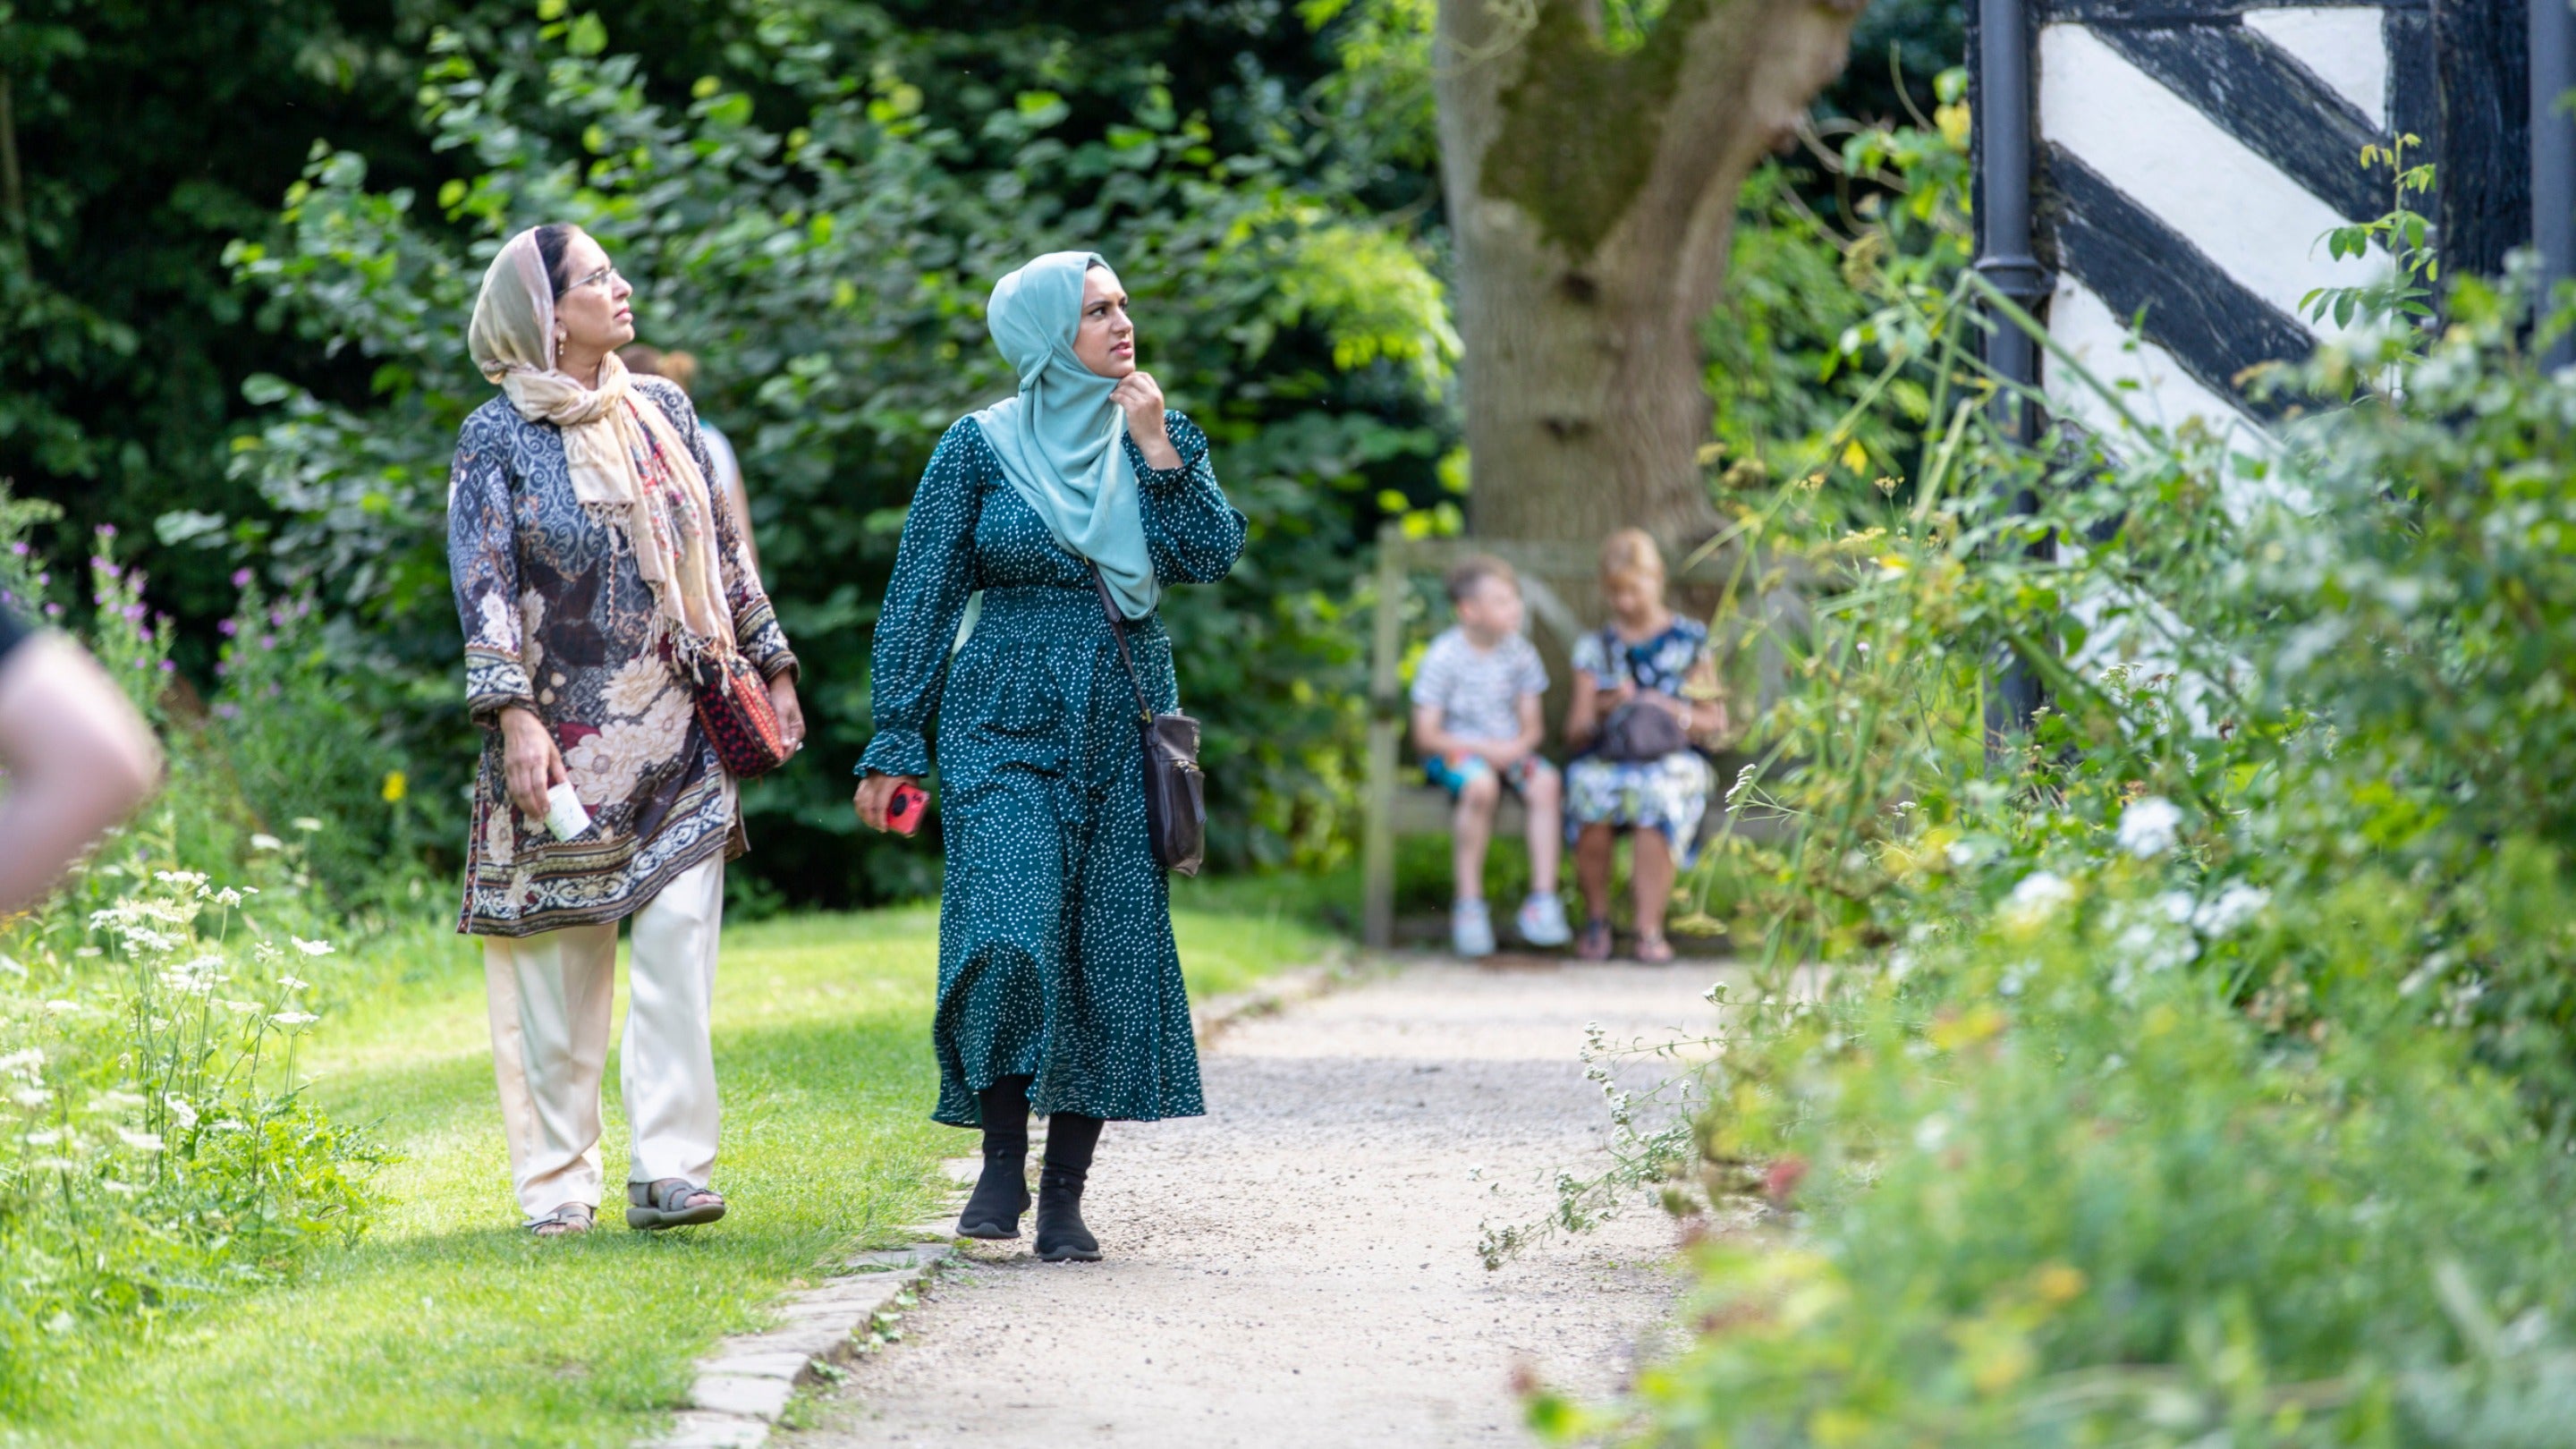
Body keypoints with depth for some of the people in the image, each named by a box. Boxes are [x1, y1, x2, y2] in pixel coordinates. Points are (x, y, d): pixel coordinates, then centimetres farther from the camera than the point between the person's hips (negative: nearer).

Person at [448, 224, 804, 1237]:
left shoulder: (662, 412, 12)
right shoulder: (498, 438, -2)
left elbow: (721, 548, 19)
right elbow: (484, 586, -8)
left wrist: (772, 666, 18)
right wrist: (515, 715, -18)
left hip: (680, 726, 3)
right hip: (565, 734, -3)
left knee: (679, 943, -8)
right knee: (556, 962, 0)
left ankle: (668, 1170, -9)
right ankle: (557, 1185, 7)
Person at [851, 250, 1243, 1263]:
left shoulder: (1155, 436, 10)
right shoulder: (982, 446, 1)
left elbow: (1211, 557, -3)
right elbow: (920, 597, 2)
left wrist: (1159, 451, -9)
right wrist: (894, 743, -2)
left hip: (1121, 726, 3)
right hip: (1004, 720, -3)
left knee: (1111, 952, -1)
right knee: (1012, 931, -19)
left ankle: (1065, 1196, 6)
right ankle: (1002, 1165, -3)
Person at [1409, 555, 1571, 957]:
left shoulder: (1519, 651, 3)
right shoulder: (1444, 657, -11)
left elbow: (1532, 724, 7)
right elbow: (1426, 735, -10)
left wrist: (1519, 745, -17)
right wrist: (1485, 749, -18)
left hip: (1508, 749, 4)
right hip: (1455, 751, -4)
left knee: (1546, 782, -27)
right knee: (1481, 785, -37)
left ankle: (1542, 900, -25)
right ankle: (1469, 905, -27)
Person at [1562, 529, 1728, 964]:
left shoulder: (1689, 640, 12)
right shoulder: (1595, 647, 16)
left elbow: (1716, 722, 11)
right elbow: (1575, 731, 11)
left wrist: (1676, 713, -9)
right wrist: (1602, 708, -10)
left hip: (1672, 757, -1)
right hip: (1606, 758, 1)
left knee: (1658, 790, -38)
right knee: (1589, 786, -36)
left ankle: (1650, 928, -36)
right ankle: (1596, 921, -22)